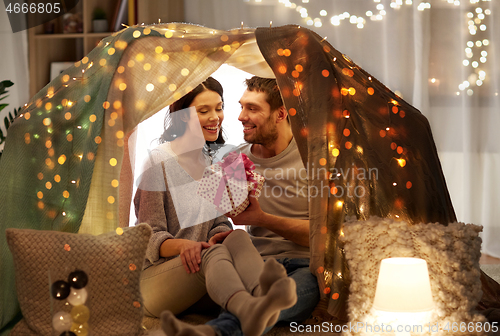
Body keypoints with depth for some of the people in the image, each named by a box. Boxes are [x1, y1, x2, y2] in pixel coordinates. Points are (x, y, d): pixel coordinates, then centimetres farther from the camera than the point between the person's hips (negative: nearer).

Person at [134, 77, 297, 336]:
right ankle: (249, 311, -70)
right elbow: (150, 238, -7)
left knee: (237, 237, -28)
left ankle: (263, 293, -62)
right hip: (154, 278, -5)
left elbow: (219, 222, 13)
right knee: (214, 254, -36)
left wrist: (218, 235, -12)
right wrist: (183, 245, -30)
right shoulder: (159, 161, -5)